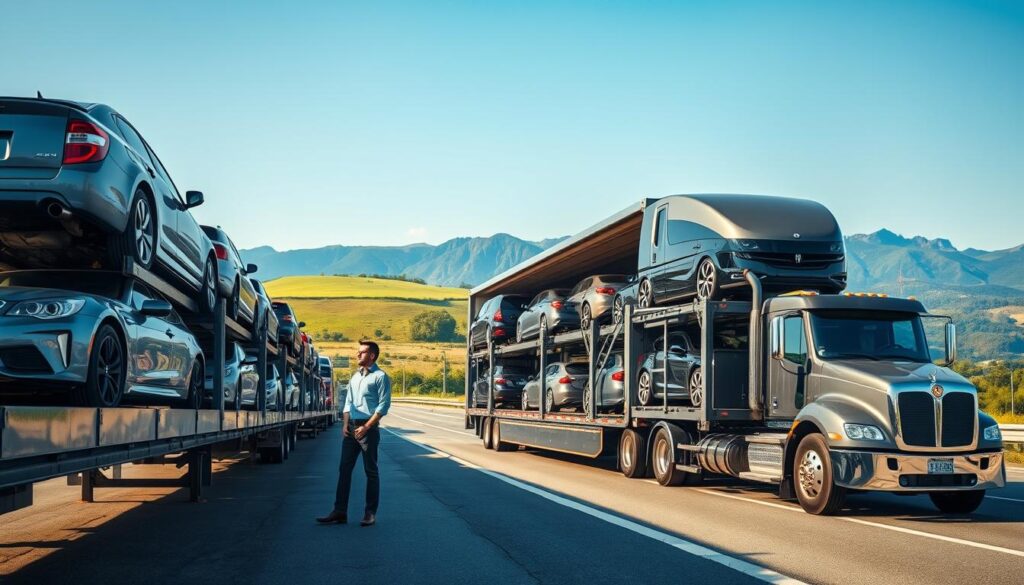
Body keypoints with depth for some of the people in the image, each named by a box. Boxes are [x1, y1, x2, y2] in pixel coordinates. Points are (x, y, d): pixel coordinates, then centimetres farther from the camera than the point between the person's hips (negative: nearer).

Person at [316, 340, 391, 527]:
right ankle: (340, 511, 6)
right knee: (344, 469, 4)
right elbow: (348, 402, 18)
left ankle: (370, 513, 5)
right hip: (351, 427, 7)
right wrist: (345, 424, 2)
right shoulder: (355, 377, 17)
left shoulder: (380, 377, -4)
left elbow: (383, 405, -10)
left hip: (369, 428, -7)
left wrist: (366, 427, -16)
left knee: (371, 471, 0)